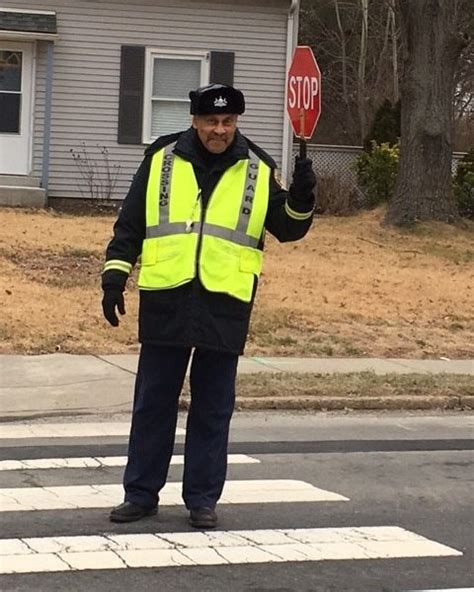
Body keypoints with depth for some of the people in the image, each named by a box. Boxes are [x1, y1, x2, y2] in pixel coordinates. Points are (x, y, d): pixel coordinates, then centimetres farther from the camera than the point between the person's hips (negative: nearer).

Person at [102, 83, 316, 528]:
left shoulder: (257, 170, 6)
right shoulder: (161, 159, 4)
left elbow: (287, 228, 8)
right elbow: (130, 224, 8)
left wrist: (300, 200, -11)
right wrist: (115, 275, 2)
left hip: (225, 304, 0)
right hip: (164, 300, 0)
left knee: (213, 409, 6)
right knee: (153, 402, 7)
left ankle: (202, 498, 14)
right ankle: (141, 493, 16)